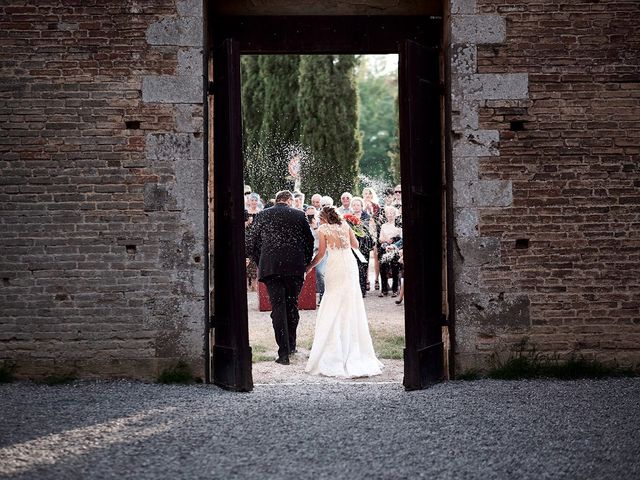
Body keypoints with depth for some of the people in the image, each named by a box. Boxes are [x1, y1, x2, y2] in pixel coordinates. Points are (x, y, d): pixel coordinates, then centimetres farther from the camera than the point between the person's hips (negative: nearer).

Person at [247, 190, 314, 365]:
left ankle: (284, 352, -6)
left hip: (270, 268, 0)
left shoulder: (262, 216, 6)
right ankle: (291, 345, 25)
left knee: (278, 308, -1)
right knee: (292, 306, 15)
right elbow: (310, 241, 5)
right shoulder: (299, 215, 4)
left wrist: (259, 264, 17)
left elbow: (252, 243, 7)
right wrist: (305, 263, 16)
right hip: (295, 268, 0)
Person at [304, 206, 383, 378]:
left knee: (333, 305, 4)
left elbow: (321, 253, -4)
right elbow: (355, 244, 11)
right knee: (352, 305, 11)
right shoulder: (345, 225, 9)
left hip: (335, 267, -4)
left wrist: (309, 266, 8)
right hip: (351, 264, 4)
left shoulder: (322, 229, -2)